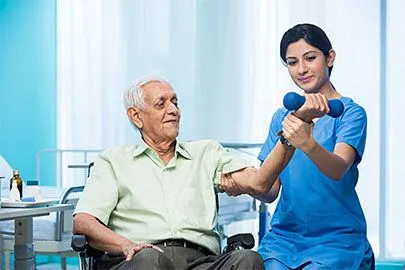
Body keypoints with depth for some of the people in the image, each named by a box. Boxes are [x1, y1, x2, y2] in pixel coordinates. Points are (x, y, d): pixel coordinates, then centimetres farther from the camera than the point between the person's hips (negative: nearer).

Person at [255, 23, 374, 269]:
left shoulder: (351, 112, -2)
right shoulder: (282, 117, 12)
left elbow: (338, 170, -21)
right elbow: (270, 191, 10)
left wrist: (308, 145, -40)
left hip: (336, 238, -3)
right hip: (284, 235, 4)